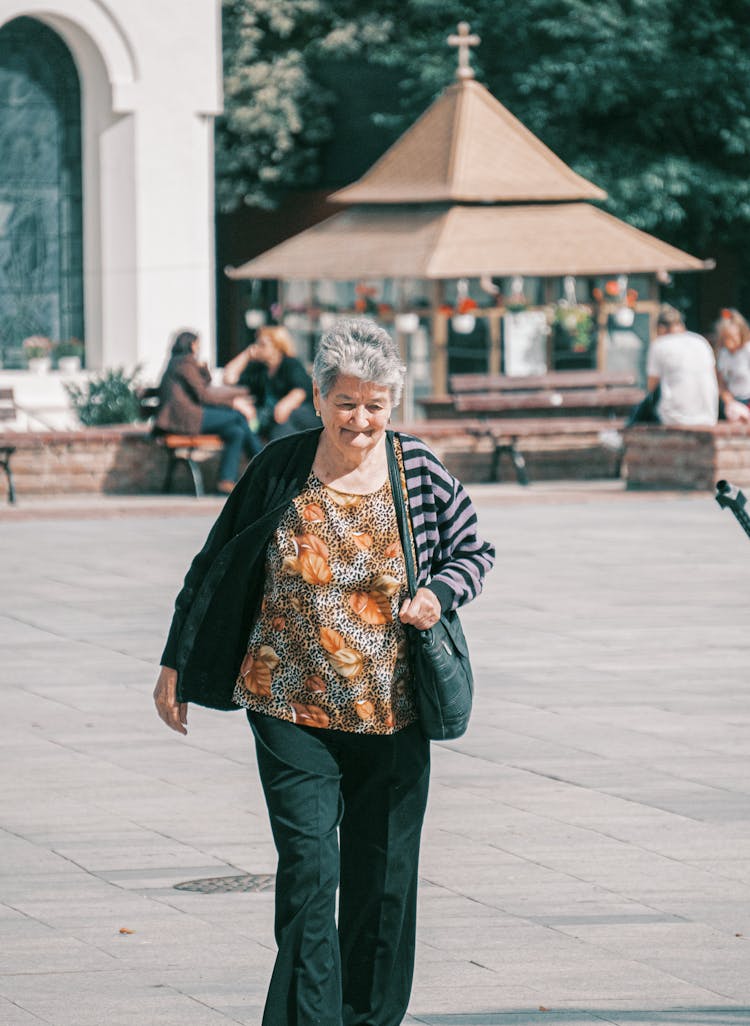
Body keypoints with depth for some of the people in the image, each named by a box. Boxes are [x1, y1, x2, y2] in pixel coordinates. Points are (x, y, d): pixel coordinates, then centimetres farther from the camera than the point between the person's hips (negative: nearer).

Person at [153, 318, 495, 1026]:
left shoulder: (420, 472, -1)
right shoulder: (281, 468, -3)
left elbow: (474, 553, 13)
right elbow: (216, 568, 7)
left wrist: (438, 592, -9)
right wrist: (176, 665, 10)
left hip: (392, 711, 2)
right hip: (292, 709, -1)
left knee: (383, 882, 9)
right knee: (309, 869, -11)